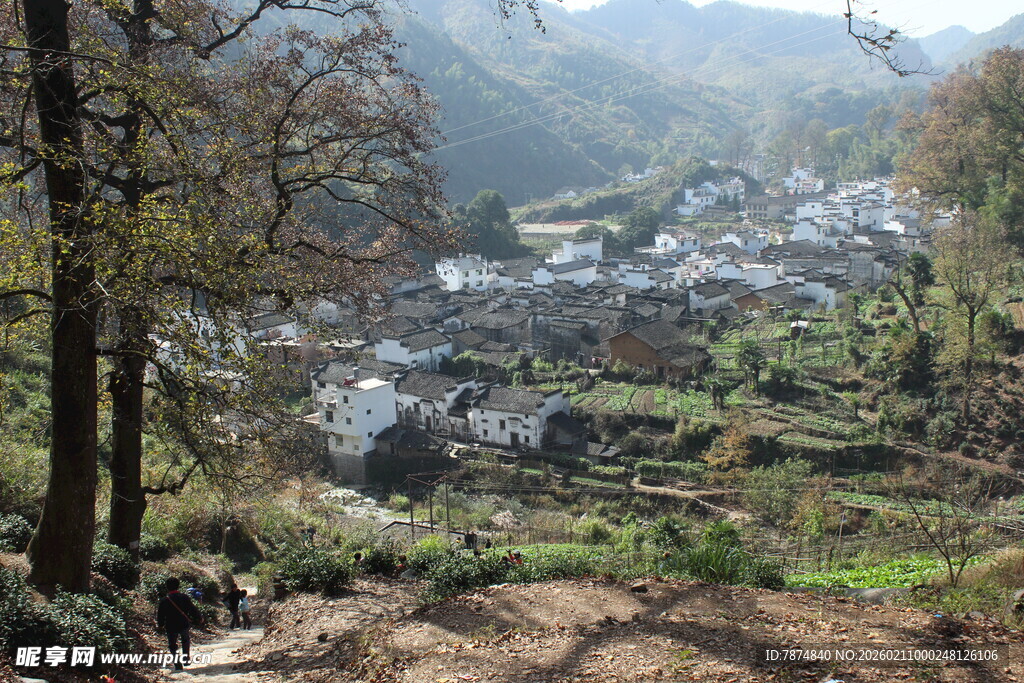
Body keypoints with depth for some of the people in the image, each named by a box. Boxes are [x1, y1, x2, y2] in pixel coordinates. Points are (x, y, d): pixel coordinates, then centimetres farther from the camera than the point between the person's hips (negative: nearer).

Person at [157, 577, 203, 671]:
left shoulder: (164, 600, -10)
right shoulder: (184, 597, -9)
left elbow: (160, 615, -1)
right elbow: (193, 610, -2)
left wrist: (160, 625, 18)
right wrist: (199, 619, 15)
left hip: (170, 628, -1)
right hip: (184, 626, 1)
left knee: (173, 646, 12)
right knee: (186, 640, 28)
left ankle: (177, 664, 3)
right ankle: (185, 658, 19)